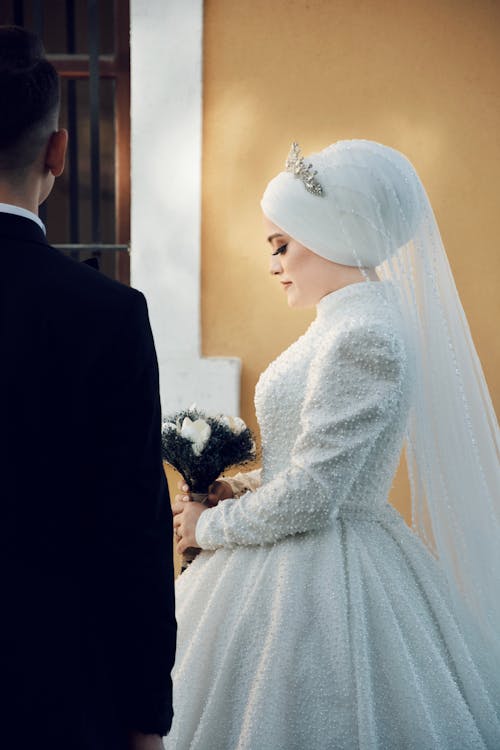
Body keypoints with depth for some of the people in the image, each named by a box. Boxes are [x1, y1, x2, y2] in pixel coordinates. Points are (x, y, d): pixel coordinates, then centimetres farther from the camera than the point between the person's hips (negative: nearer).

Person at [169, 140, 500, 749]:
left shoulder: (362, 337, -22)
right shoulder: (352, 320, 9)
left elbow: (307, 499, -23)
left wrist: (208, 525, -9)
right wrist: (244, 488, 6)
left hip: (318, 580, -9)